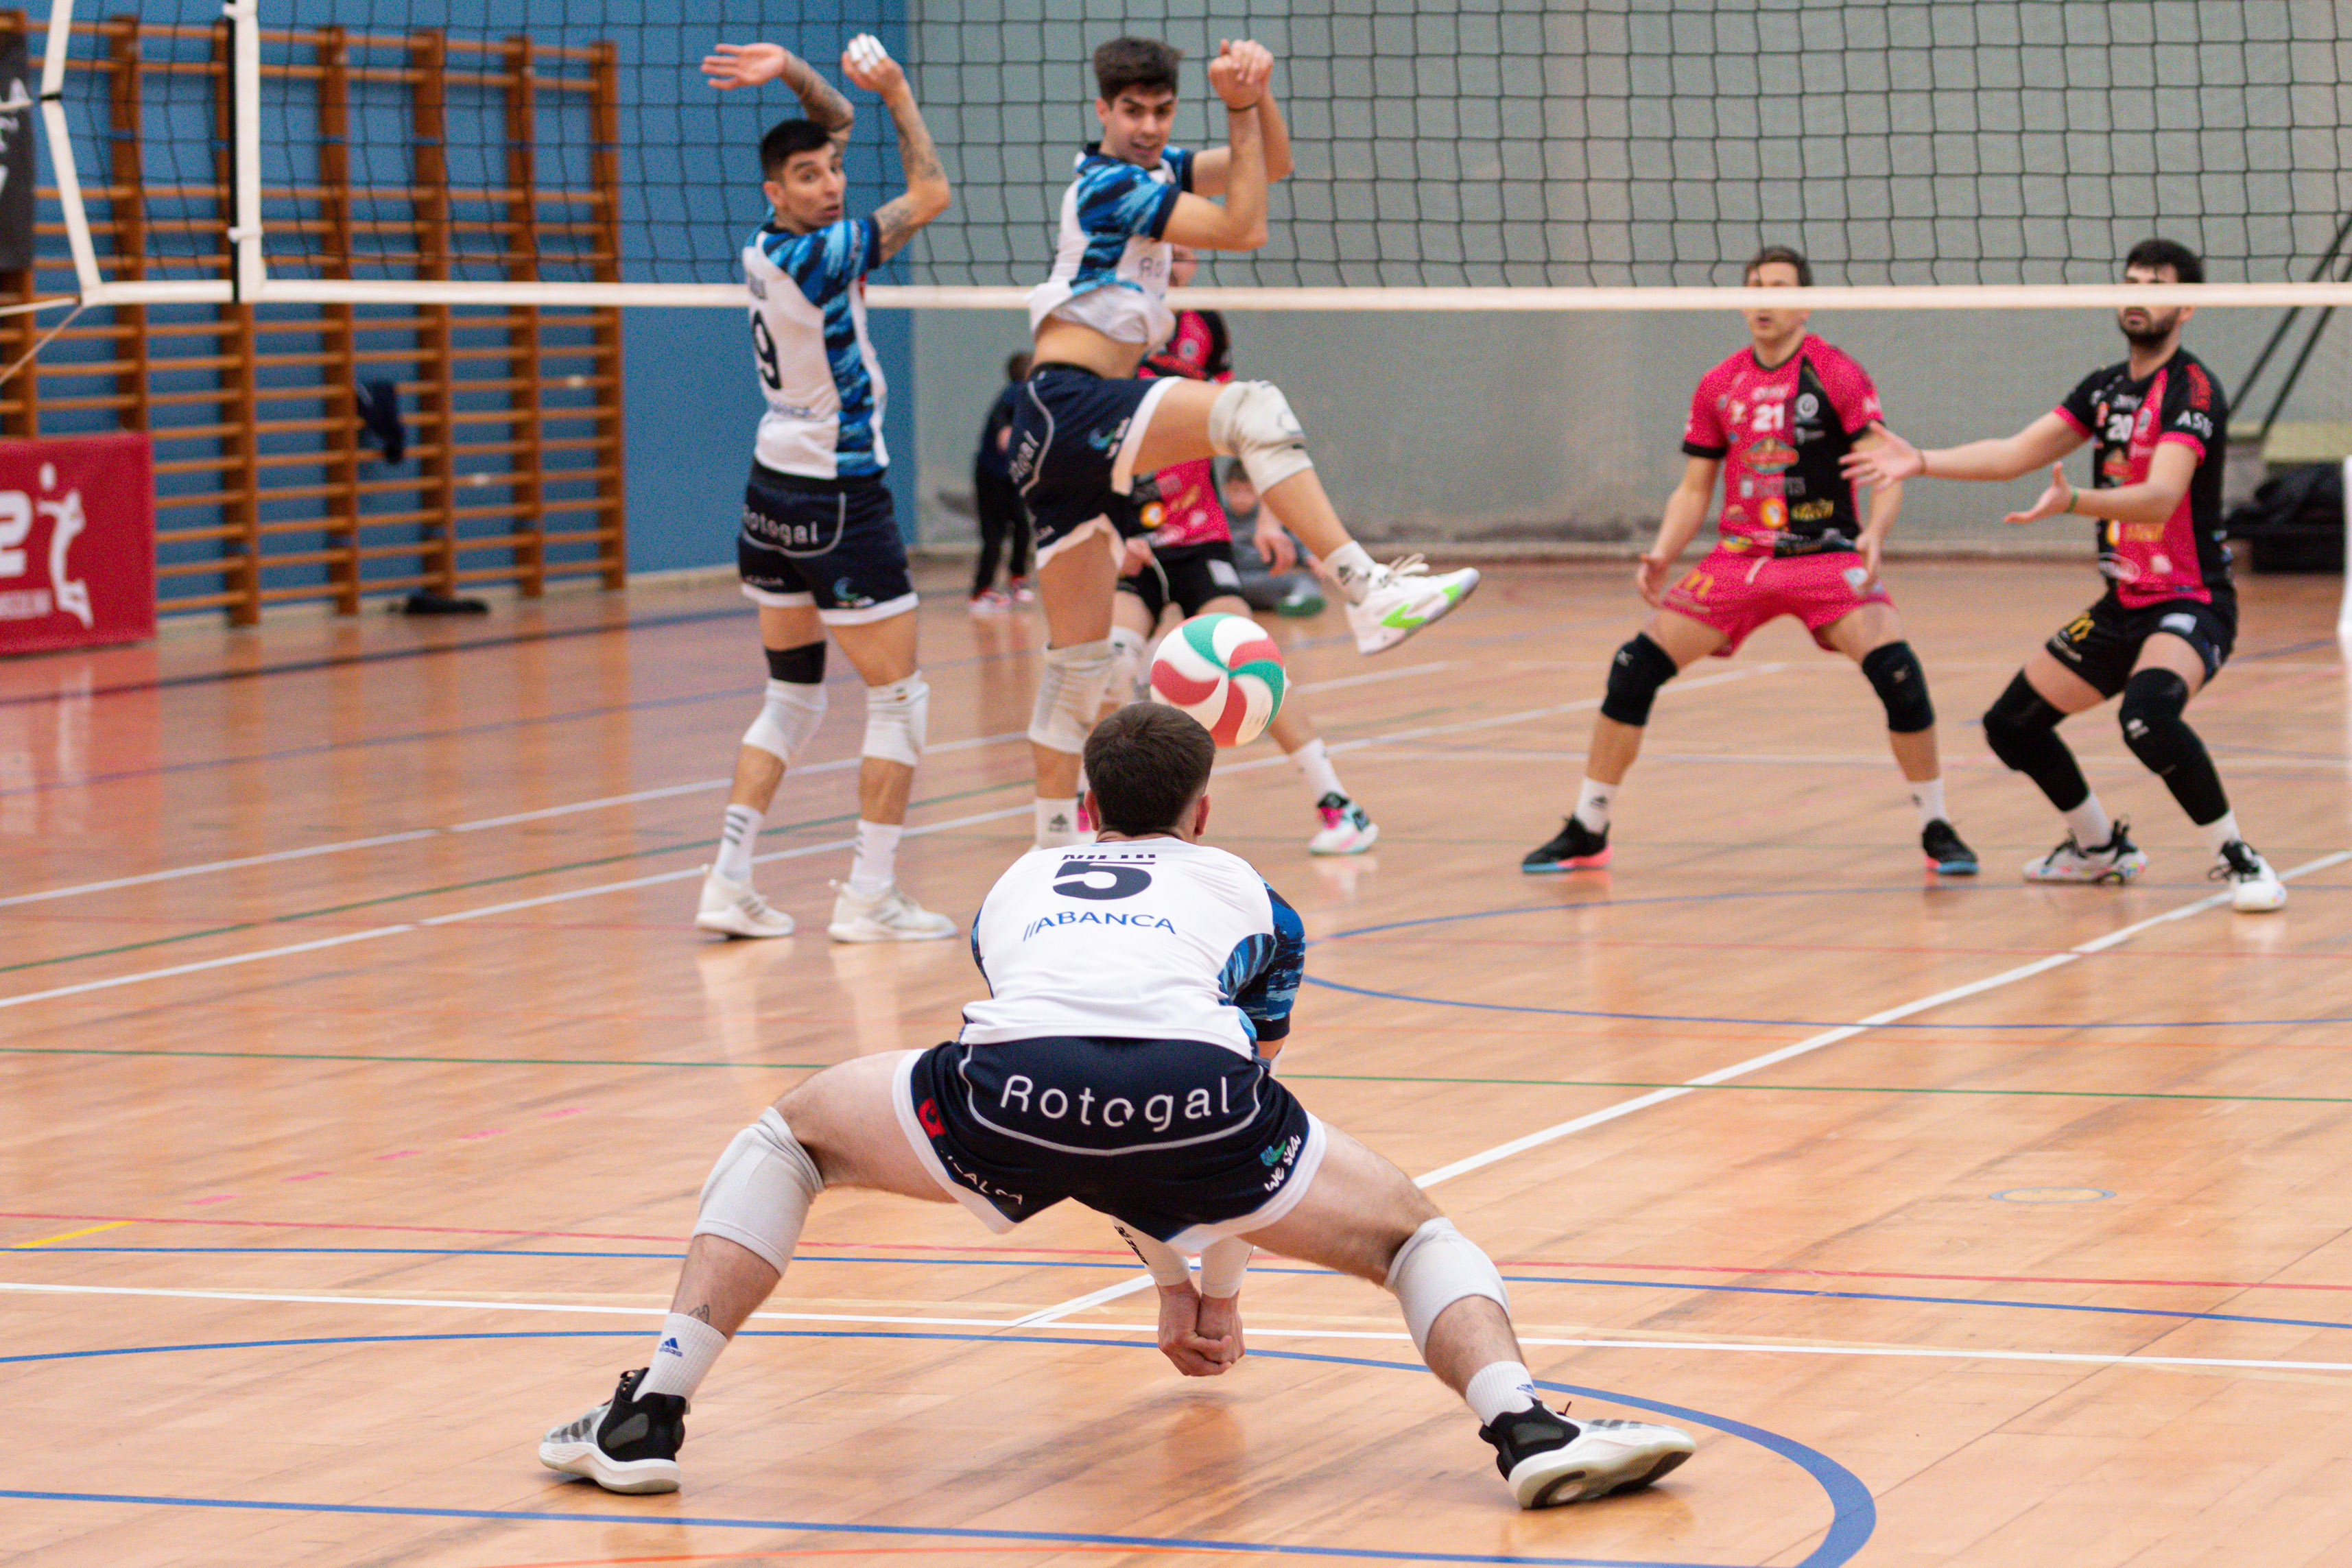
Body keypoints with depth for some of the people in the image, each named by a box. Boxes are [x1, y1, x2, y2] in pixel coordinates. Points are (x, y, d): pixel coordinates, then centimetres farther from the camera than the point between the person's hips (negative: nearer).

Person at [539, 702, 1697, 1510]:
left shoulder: (1019, 885, 41)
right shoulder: (1245, 895, 37)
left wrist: (1170, 1280, 61)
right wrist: (1219, 1291, 61)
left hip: (1013, 1088, 1)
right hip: (1195, 1090, -1)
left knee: (790, 1136, 28)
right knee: (1416, 1237, 21)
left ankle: (648, 1416, 14)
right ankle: (1526, 1429, -7)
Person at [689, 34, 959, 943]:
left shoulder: (769, 247, 4)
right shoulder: (815, 258, -20)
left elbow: (837, 119, 15)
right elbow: (931, 195, -15)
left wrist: (793, 73, -1)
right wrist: (897, 92, -8)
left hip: (773, 493, 9)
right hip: (837, 502, -9)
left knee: (792, 699, 15)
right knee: (899, 697, 2)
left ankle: (727, 883, 7)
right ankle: (869, 898, 1)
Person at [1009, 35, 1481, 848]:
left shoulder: (1153, 168, 19)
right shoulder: (1109, 185, -8)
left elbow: (1272, 164, 18)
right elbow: (1244, 228, -11)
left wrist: (1258, 94, 0)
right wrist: (1240, 109, -9)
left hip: (1063, 443, 10)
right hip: (1067, 403, -10)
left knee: (1079, 655, 12)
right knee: (1252, 408, -29)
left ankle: (1055, 843, 16)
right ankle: (1370, 593, -41)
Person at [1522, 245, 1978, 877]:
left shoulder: (1840, 376, -7)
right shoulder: (1718, 387, 6)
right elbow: (1694, 489, 11)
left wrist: (1874, 534, -29)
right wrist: (1662, 554, -6)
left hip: (1828, 558, -4)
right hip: (1739, 558, 4)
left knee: (1896, 670, -25)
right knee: (1635, 669, -6)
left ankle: (1937, 830, -6)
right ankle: (1586, 832, 8)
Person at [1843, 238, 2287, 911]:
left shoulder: (2191, 390, -15)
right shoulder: (2106, 388, 10)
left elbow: (2160, 498, -30)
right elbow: (2014, 454, 13)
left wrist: (2073, 501, -46)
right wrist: (1922, 462, 2)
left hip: (2191, 603, -9)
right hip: (2124, 604, 9)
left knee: (2147, 716, -36)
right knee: (2012, 724, 12)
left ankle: (2237, 857, -20)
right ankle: (2100, 848, 34)